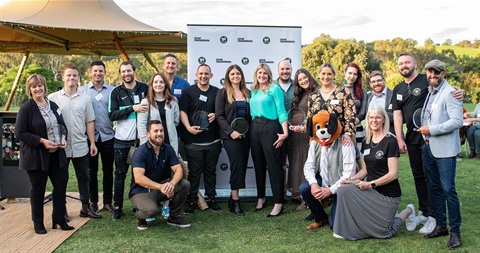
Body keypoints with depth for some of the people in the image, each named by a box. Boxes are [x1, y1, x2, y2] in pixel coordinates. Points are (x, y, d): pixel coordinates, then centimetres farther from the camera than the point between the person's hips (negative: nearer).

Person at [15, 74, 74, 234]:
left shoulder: (53, 106, 10)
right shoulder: (26, 108, -9)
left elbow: (62, 126, 17)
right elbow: (20, 133, -12)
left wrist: (63, 139, -3)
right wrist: (42, 141, -20)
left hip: (56, 155, 5)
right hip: (36, 156, -5)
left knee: (61, 185, 7)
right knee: (38, 189, 8)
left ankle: (59, 219, 24)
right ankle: (38, 223, 23)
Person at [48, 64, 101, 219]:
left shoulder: (85, 99, 6)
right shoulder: (53, 98, 0)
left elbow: (90, 122, 8)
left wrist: (92, 142, 5)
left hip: (81, 146, 2)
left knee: (83, 177, 10)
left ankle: (85, 207, 22)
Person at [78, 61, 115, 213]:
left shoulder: (112, 91, 4)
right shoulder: (82, 91, 3)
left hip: (108, 136, 0)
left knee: (108, 170, 7)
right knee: (91, 171, 9)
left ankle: (108, 202, 19)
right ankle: (93, 202, 22)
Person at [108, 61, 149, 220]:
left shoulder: (144, 88, 5)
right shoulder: (116, 92, 2)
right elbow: (112, 115, -8)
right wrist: (132, 108, -18)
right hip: (122, 141, 0)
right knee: (120, 174, 7)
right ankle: (117, 207, 18)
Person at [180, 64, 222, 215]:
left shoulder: (217, 92, 11)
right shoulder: (188, 91, 4)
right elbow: (182, 112, -2)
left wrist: (216, 115, -6)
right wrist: (189, 127, -16)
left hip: (213, 139, 3)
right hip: (193, 140, -3)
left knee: (210, 171, 12)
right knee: (194, 172, 2)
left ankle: (211, 199, 23)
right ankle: (191, 201, 12)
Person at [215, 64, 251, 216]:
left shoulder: (247, 92, 14)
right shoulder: (223, 92, 0)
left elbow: (250, 114, 16)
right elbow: (219, 115, -6)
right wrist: (231, 131, -15)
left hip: (245, 135, 5)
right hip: (230, 135, -5)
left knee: (242, 166, 3)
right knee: (237, 165, -11)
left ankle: (233, 198, 14)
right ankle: (235, 201, -3)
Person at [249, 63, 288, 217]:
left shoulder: (275, 89, -1)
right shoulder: (253, 91, 15)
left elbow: (281, 111, -7)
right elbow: (251, 111, 15)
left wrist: (285, 132, -15)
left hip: (270, 128, -6)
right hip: (255, 128, 6)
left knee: (274, 165, -6)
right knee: (258, 164, 12)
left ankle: (278, 203, -2)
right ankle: (261, 198, 24)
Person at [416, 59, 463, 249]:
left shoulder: (450, 93, -10)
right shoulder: (428, 93, 13)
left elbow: (457, 121, -18)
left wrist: (431, 130, -16)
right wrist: (425, 136, 12)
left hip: (445, 149, -7)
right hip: (428, 147, 8)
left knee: (448, 189, -5)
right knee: (435, 189, 13)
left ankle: (455, 231, 6)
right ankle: (441, 225, 24)